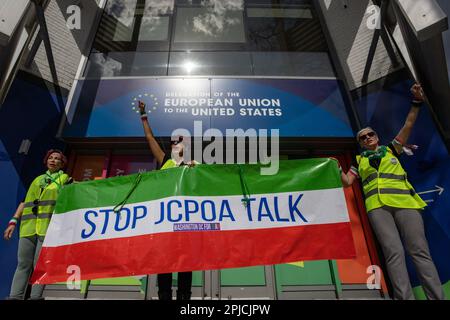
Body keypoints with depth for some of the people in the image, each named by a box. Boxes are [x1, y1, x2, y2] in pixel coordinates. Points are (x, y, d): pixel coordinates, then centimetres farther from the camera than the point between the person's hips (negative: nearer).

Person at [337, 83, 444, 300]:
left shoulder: (392, 150, 23)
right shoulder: (360, 160, 22)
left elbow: (408, 125, 16)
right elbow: (347, 182, 16)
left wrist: (417, 102, 10)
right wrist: (337, 168, 4)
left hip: (404, 202, 1)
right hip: (377, 206, 0)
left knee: (420, 251, -7)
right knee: (394, 252, -13)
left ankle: (437, 297, -5)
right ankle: (405, 298, -16)